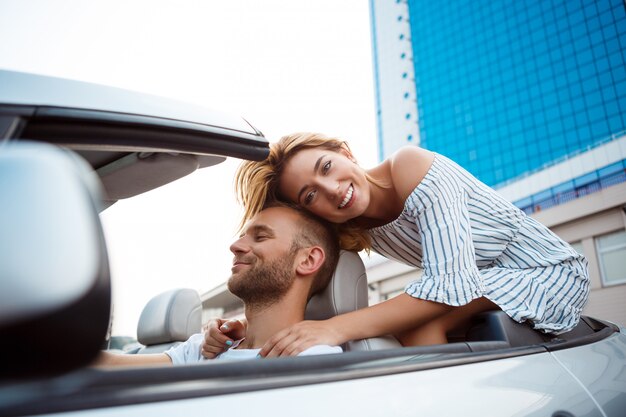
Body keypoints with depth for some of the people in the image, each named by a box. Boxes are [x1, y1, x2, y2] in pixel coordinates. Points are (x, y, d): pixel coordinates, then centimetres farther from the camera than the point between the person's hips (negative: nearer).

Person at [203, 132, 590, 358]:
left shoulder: (412, 166, -27)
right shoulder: (353, 233, -8)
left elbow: (453, 282, -35)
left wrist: (339, 327, -43)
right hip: (489, 282, 6)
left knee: (420, 324, -27)